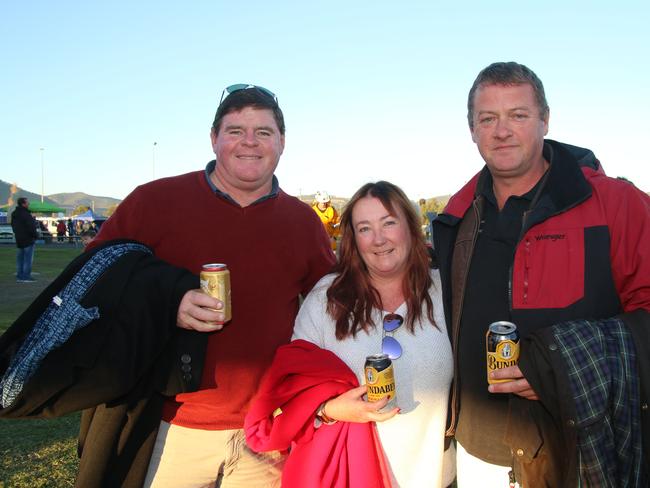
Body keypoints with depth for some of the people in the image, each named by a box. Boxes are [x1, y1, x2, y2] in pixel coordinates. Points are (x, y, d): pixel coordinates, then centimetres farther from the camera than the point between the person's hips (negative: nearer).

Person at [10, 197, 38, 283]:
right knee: (28, 259, -4)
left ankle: (19, 276, 16)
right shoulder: (26, 214, -19)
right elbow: (31, 227, -20)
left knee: (20, 259, 13)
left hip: (19, 240, 9)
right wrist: (36, 235, -6)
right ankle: (26, 276, -4)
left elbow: (13, 226, 19)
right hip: (28, 239, -9)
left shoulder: (14, 214, 11)